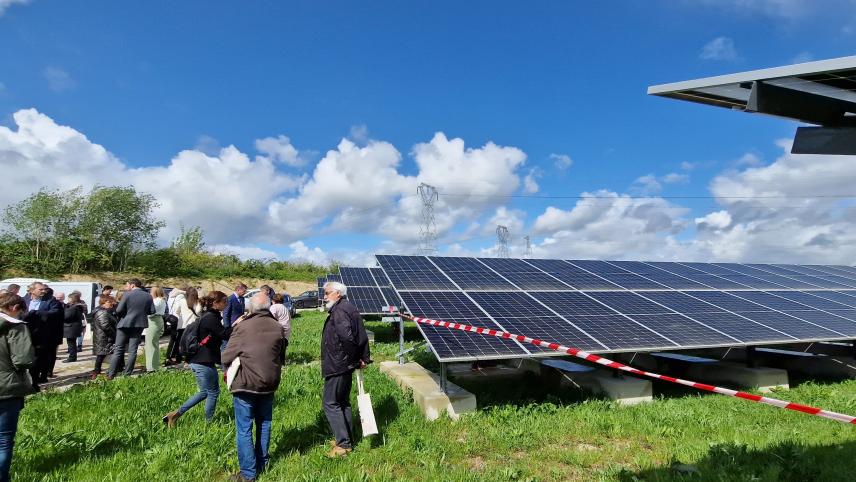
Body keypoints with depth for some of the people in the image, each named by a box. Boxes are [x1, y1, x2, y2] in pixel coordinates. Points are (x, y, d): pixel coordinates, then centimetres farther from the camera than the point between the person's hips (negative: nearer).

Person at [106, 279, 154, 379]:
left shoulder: (127, 294, -11)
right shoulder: (148, 296, 0)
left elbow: (118, 310, -13)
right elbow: (152, 311, 0)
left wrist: (123, 315, 8)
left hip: (125, 324, -3)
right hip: (139, 325, 3)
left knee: (118, 350, 6)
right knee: (133, 351, 8)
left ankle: (111, 374, 9)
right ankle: (127, 374, 9)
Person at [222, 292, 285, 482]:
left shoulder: (242, 326, -12)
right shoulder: (277, 328, 2)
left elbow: (226, 358, -7)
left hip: (245, 383, -4)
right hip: (269, 383, 5)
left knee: (244, 429, 6)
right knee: (264, 424, 18)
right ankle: (262, 464, 30)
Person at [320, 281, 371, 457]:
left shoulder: (339, 311, -18)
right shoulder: (350, 308, 13)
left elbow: (346, 336, -31)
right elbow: (362, 336, 14)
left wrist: (354, 357, -19)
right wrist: (364, 357, 10)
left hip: (337, 365, -10)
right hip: (347, 365, 10)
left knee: (330, 403, -1)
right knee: (343, 402, 18)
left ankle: (343, 444, 2)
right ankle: (347, 439, 28)